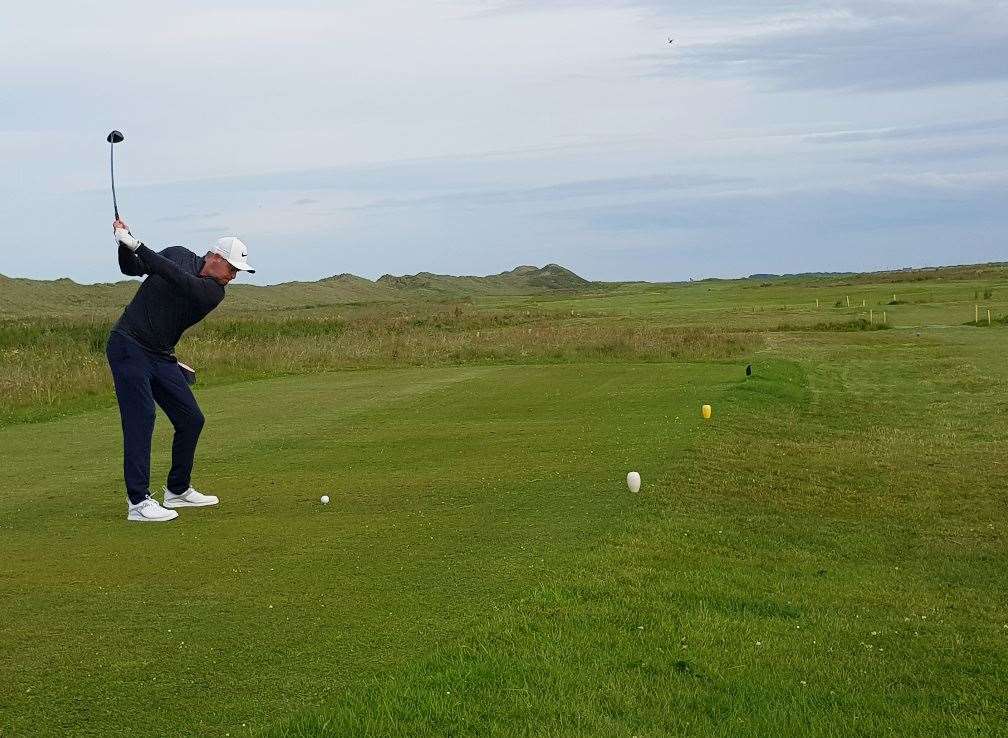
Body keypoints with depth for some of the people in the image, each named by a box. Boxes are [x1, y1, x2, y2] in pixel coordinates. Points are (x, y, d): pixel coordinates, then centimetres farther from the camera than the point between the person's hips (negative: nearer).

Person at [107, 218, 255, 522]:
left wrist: (136, 245, -28)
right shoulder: (178, 254, -3)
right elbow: (131, 268, 7)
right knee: (141, 417, -15)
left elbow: (178, 280, -23)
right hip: (128, 346, -4)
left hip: (160, 357, 4)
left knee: (191, 420, 4)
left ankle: (178, 491, 21)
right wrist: (125, 244, -14)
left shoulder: (214, 292, -5)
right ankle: (138, 502, -17)